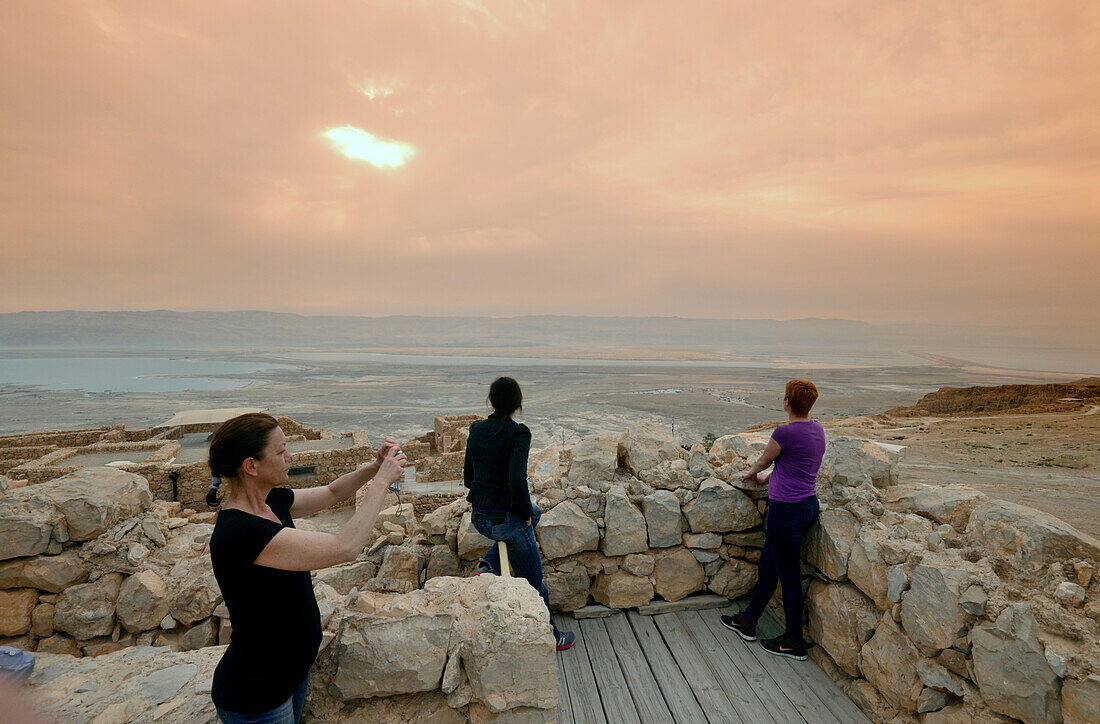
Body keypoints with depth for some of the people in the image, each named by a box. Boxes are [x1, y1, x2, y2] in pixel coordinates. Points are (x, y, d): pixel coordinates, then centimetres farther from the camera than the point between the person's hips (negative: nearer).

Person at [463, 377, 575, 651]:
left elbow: (468, 477, 9)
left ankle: (489, 564, 23)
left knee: (535, 512, 34)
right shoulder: (517, 433, -19)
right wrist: (524, 512, -10)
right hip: (506, 520, -6)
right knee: (533, 583, 16)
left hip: (478, 517, 7)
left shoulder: (477, 429, 1)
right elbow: (517, 483, -29)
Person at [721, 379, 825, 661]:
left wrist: (751, 473, 19)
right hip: (808, 504, 9)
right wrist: (768, 479, 31)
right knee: (768, 564, 19)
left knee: (788, 575, 6)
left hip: (787, 510, -9)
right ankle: (747, 621, 33)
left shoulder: (785, 432, -20)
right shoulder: (817, 429, 5)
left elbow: (763, 461, -2)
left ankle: (795, 643, 21)